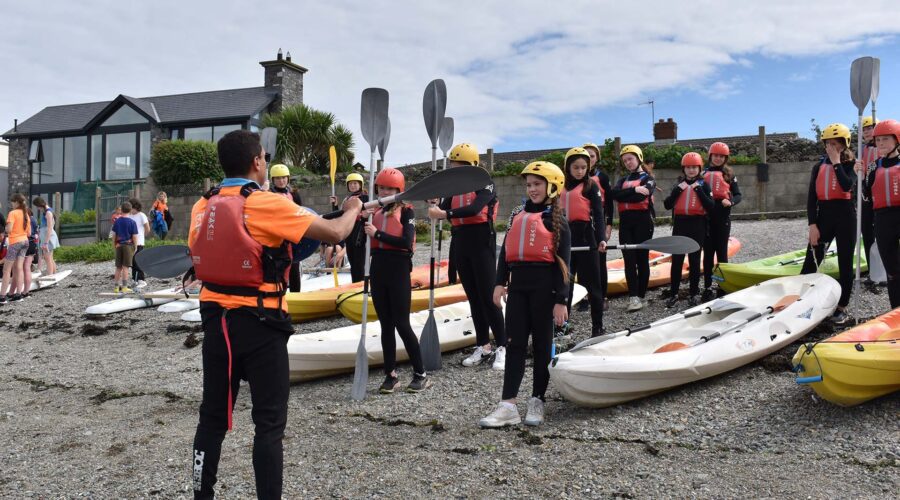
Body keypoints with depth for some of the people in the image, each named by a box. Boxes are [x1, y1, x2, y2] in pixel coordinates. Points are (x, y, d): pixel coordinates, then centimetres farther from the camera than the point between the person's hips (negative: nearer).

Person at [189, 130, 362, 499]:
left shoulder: (202, 207, 4)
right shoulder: (268, 204, -13)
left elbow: (199, 258, 14)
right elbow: (335, 233, -11)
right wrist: (353, 209, 9)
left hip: (215, 320, 6)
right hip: (259, 324, -6)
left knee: (213, 416, 17)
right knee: (269, 424, 4)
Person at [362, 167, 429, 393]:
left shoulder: (406, 211, -5)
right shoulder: (375, 211, 10)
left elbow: (406, 242, -18)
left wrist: (377, 233, -19)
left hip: (398, 270, -5)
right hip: (378, 269, 5)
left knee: (401, 324, -4)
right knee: (386, 325, 9)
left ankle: (421, 375, 7)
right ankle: (391, 374, 16)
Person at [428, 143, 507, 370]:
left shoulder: (485, 184, -7)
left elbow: (475, 209, -24)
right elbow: (443, 210, 2)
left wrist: (446, 214, -32)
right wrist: (434, 210, -20)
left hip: (481, 243, -6)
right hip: (460, 243, 6)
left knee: (487, 296, -8)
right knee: (473, 297, 9)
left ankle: (502, 348, -2)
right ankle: (483, 346, 17)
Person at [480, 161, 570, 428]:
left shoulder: (556, 219, -1)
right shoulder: (518, 215, 15)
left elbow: (562, 263, -5)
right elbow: (506, 251, 15)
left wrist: (561, 301, -10)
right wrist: (500, 283, 4)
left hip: (544, 286, -4)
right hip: (518, 284, 5)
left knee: (541, 343, 6)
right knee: (515, 343, 2)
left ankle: (537, 402, 17)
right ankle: (508, 406, 3)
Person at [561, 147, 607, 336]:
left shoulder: (591, 185, -3)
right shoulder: (563, 187, 12)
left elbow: (598, 214, -10)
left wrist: (601, 238, -23)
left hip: (586, 235, -5)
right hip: (566, 236, 6)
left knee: (592, 282, 0)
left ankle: (597, 327, 7)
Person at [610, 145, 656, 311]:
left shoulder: (648, 178, 4)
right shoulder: (623, 180, 19)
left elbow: (642, 196, -17)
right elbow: (614, 194, -3)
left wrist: (624, 195, -6)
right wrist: (634, 190, -12)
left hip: (643, 221, -4)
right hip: (625, 223, 4)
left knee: (642, 259, 0)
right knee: (629, 260, -2)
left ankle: (640, 296, 6)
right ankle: (633, 296, -3)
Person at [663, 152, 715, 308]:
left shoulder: (703, 185, 3)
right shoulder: (678, 184, 10)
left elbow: (710, 206, -9)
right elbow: (667, 205, 0)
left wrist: (699, 190, -14)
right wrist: (678, 190, -9)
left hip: (697, 225, -2)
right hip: (680, 225, 2)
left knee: (694, 260, 4)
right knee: (676, 260, -1)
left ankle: (694, 293, 13)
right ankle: (673, 294, 4)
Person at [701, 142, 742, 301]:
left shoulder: (729, 174, 6)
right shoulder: (704, 174, 10)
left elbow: (738, 195, 5)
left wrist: (730, 202, -14)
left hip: (723, 218, -1)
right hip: (706, 218, 1)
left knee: (722, 252, 1)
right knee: (708, 253, 3)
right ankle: (707, 288, 6)